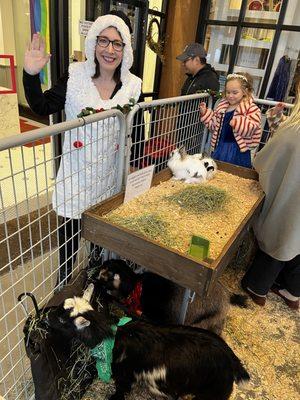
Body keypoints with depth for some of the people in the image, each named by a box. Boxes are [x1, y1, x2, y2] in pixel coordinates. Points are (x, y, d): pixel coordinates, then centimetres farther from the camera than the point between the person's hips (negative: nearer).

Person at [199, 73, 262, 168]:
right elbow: (214, 125, 16)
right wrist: (205, 113, 4)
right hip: (219, 147, 6)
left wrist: (238, 121, -36)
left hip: (238, 150, -5)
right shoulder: (222, 106, 9)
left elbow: (251, 129, -19)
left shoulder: (252, 109, -8)